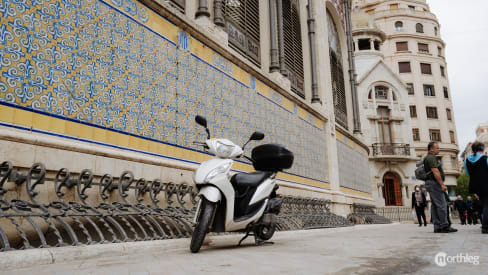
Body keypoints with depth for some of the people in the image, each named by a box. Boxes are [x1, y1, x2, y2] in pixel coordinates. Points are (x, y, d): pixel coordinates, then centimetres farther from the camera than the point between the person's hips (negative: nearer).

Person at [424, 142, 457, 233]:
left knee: (435, 205, 7)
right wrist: (442, 184, -22)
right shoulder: (431, 158, -11)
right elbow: (435, 172, -20)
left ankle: (437, 227, 7)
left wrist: (441, 184, 23)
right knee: (442, 205, -10)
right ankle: (444, 226, -10)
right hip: (434, 183, -11)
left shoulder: (428, 158, 22)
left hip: (430, 183, 11)